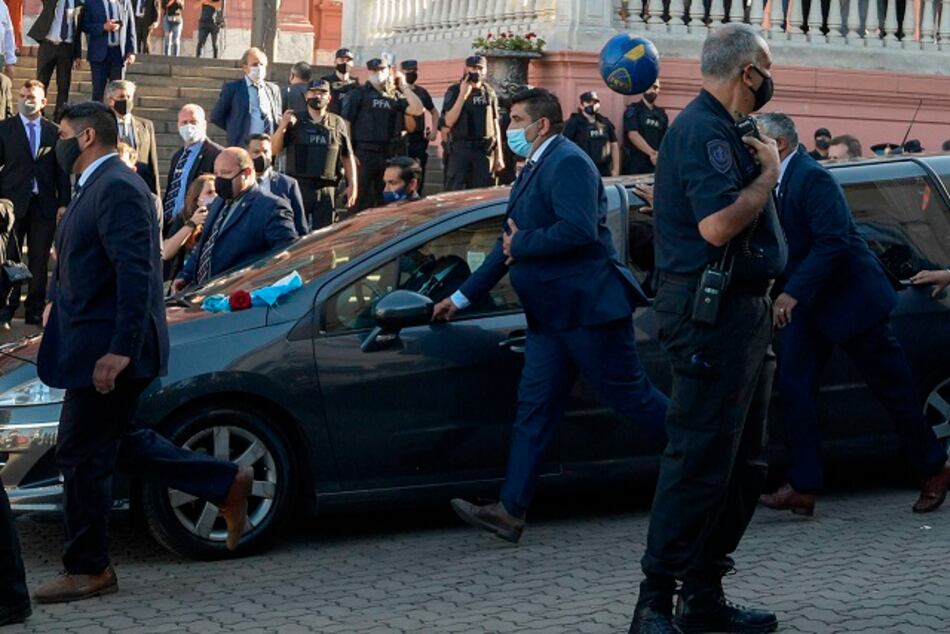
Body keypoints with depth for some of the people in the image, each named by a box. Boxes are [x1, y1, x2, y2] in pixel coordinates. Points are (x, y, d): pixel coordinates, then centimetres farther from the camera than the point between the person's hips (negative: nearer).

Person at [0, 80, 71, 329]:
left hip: (44, 204, 1)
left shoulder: (54, 132, 8)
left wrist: (63, 203, 0)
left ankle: (35, 311, 12)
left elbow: (62, 170, 8)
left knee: (40, 261, 4)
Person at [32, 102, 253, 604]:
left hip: (108, 351, -10)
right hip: (97, 346, 10)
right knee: (116, 444, 18)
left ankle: (88, 570, 13)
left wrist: (120, 350, -28)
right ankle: (227, 484, 22)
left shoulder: (117, 189, -18)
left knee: (81, 456, -1)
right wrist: (56, 302, 12)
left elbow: (135, 274, -25)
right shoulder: (96, 187, 14)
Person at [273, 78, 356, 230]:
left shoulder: (338, 124, 8)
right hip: (298, 186, -1)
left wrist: (352, 184, 5)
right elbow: (275, 150, 0)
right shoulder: (294, 121, 4)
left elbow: (348, 156, 12)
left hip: (327, 190, 1)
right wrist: (282, 127, -16)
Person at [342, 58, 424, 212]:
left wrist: (403, 86, 4)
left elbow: (417, 109, 1)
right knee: (361, 199, -6)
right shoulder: (358, 94, 3)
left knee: (384, 200, 10)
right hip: (364, 153, -4)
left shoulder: (395, 95, 14)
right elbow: (346, 122, -4)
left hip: (389, 154, 4)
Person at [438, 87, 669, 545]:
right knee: (535, 409, 6)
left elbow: (580, 230, -27)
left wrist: (522, 244, -13)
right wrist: (461, 297, 26)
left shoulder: (568, 163, -12)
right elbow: (510, 246, 25)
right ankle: (510, 511, 7)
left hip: (587, 307, -10)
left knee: (632, 396, -2)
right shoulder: (532, 171, 19)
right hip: (551, 316, 10)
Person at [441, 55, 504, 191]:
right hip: (461, 149, -3)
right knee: (456, 192, -3)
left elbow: (495, 125, 13)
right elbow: (449, 122, -11)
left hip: (486, 150, 3)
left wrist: (499, 156, 10)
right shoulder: (454, 91, 0)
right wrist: (463, 94, -16)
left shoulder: (490, 93, 10)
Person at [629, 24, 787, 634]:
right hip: (712, 311, -11)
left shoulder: (717, 128, 20)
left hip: (739, 310, 11)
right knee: (699, 461, -9)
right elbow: (718, 225, -26)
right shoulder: (704, 130, -14)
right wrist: (768, 173, -13)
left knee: (744, 463, 13)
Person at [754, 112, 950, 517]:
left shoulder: (812, 178, -20)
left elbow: (832, 242, -26)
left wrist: (793, 293, -27)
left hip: (850, 297, -8)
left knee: (893, 388, 5)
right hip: (806, 302, 8)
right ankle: (803, 486, 0)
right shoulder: (773, 183, 6)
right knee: (794, 388, -2)